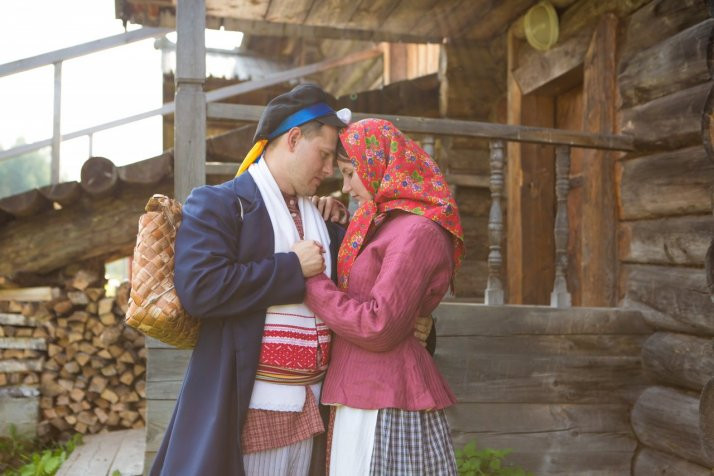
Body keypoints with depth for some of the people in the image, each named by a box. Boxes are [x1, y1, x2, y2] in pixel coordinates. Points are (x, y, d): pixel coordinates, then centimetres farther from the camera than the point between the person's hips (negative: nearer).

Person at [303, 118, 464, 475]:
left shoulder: (417, 231, -16)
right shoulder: (384, 224, 14)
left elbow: (378, 327, -20)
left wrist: (309, 282, -12)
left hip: (386, 399, -9)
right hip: (365, 392, 9)